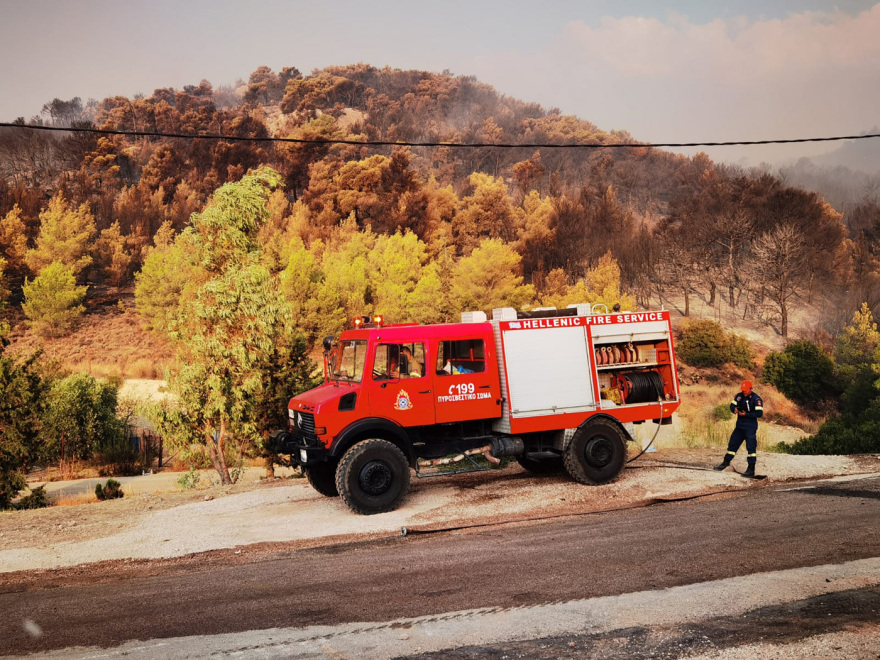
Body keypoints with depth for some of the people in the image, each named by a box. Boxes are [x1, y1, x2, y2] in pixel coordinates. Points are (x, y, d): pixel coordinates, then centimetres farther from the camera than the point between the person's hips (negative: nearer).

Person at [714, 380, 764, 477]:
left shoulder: (756, 399, -12)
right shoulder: (739, 396, 6)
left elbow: (759, 413, -17)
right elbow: (732, 405, 4)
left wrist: (746, 414, -22)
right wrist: (734, 409, -19)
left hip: (750, 427, -6)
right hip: (739, 426, 6)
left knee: (751, 446, -10)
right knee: (732, 444, 13)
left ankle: (751, 469, -8)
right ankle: (726, 462, 29)